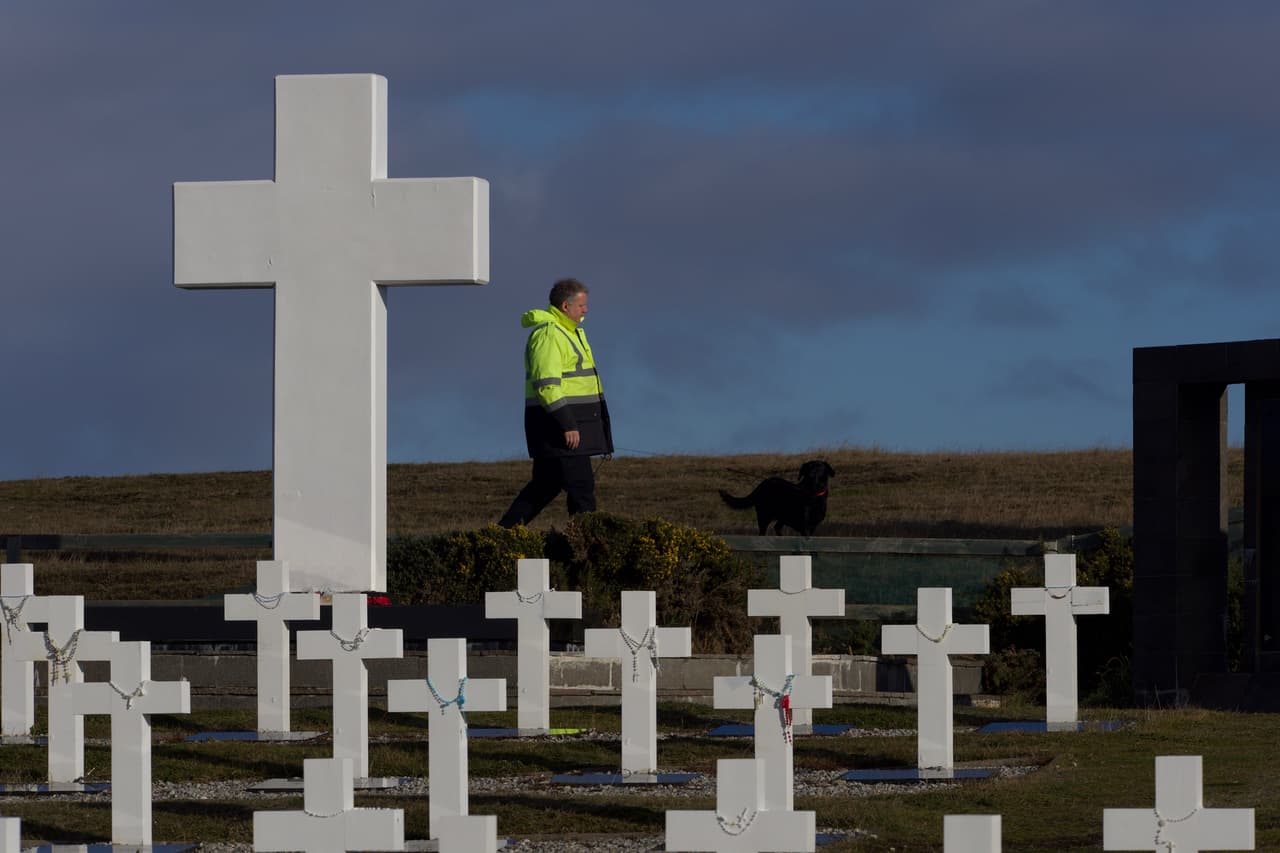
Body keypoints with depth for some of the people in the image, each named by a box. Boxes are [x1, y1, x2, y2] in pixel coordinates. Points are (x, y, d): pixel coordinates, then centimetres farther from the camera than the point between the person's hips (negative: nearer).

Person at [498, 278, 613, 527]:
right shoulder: (548, 334, -15)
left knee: (546, 484, 13)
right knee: (581, 485, -9)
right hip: (557, 421, -11)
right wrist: (567, 425, -26)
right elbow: (547, 385, -23)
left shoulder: (568, 331, 19)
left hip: (566, 420, 11)